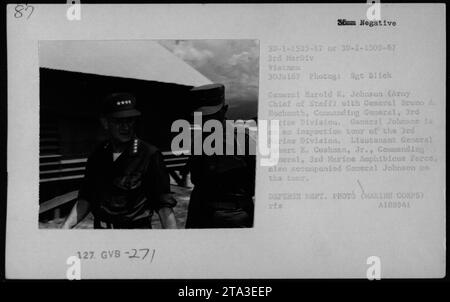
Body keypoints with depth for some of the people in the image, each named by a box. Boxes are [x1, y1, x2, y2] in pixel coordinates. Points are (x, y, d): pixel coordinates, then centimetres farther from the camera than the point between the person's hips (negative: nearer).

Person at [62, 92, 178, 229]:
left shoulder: (149, 155, -15)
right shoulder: (97, 156, 2)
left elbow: (164, 206, -16)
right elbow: (85, 199, 7)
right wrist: (66, 226, -6)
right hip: (99, 228, 5)